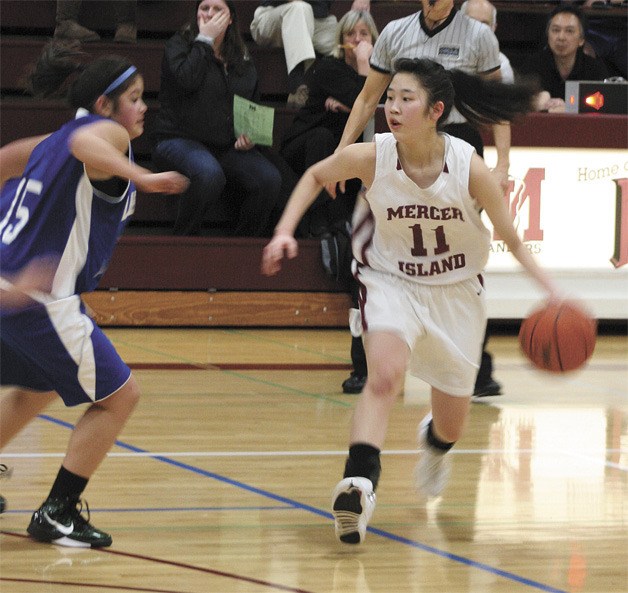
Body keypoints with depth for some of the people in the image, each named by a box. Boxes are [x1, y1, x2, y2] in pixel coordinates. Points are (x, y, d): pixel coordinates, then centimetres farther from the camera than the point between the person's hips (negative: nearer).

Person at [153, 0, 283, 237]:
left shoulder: (243, 60, 18)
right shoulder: (178, 45, 5)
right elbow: (187, 80, -17)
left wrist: (249, 136, 4)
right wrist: (204, 40, -7)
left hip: (228, 146, 5)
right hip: (181, 140, -5)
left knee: (270, 179, -24)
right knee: (210, 174, -39)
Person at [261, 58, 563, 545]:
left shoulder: (470, 167, -23)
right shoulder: (371, 158, -20)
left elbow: (512, 238, -12)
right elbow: (315, 176, 2)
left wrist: (549, 288, -25)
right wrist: (285, 231, -9)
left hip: (457, 291, 1)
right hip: (391, 282, -1)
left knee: (452, 425, 14)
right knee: (385, 373, -32)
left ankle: (434, 439, 52)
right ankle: (359, 484, -40)